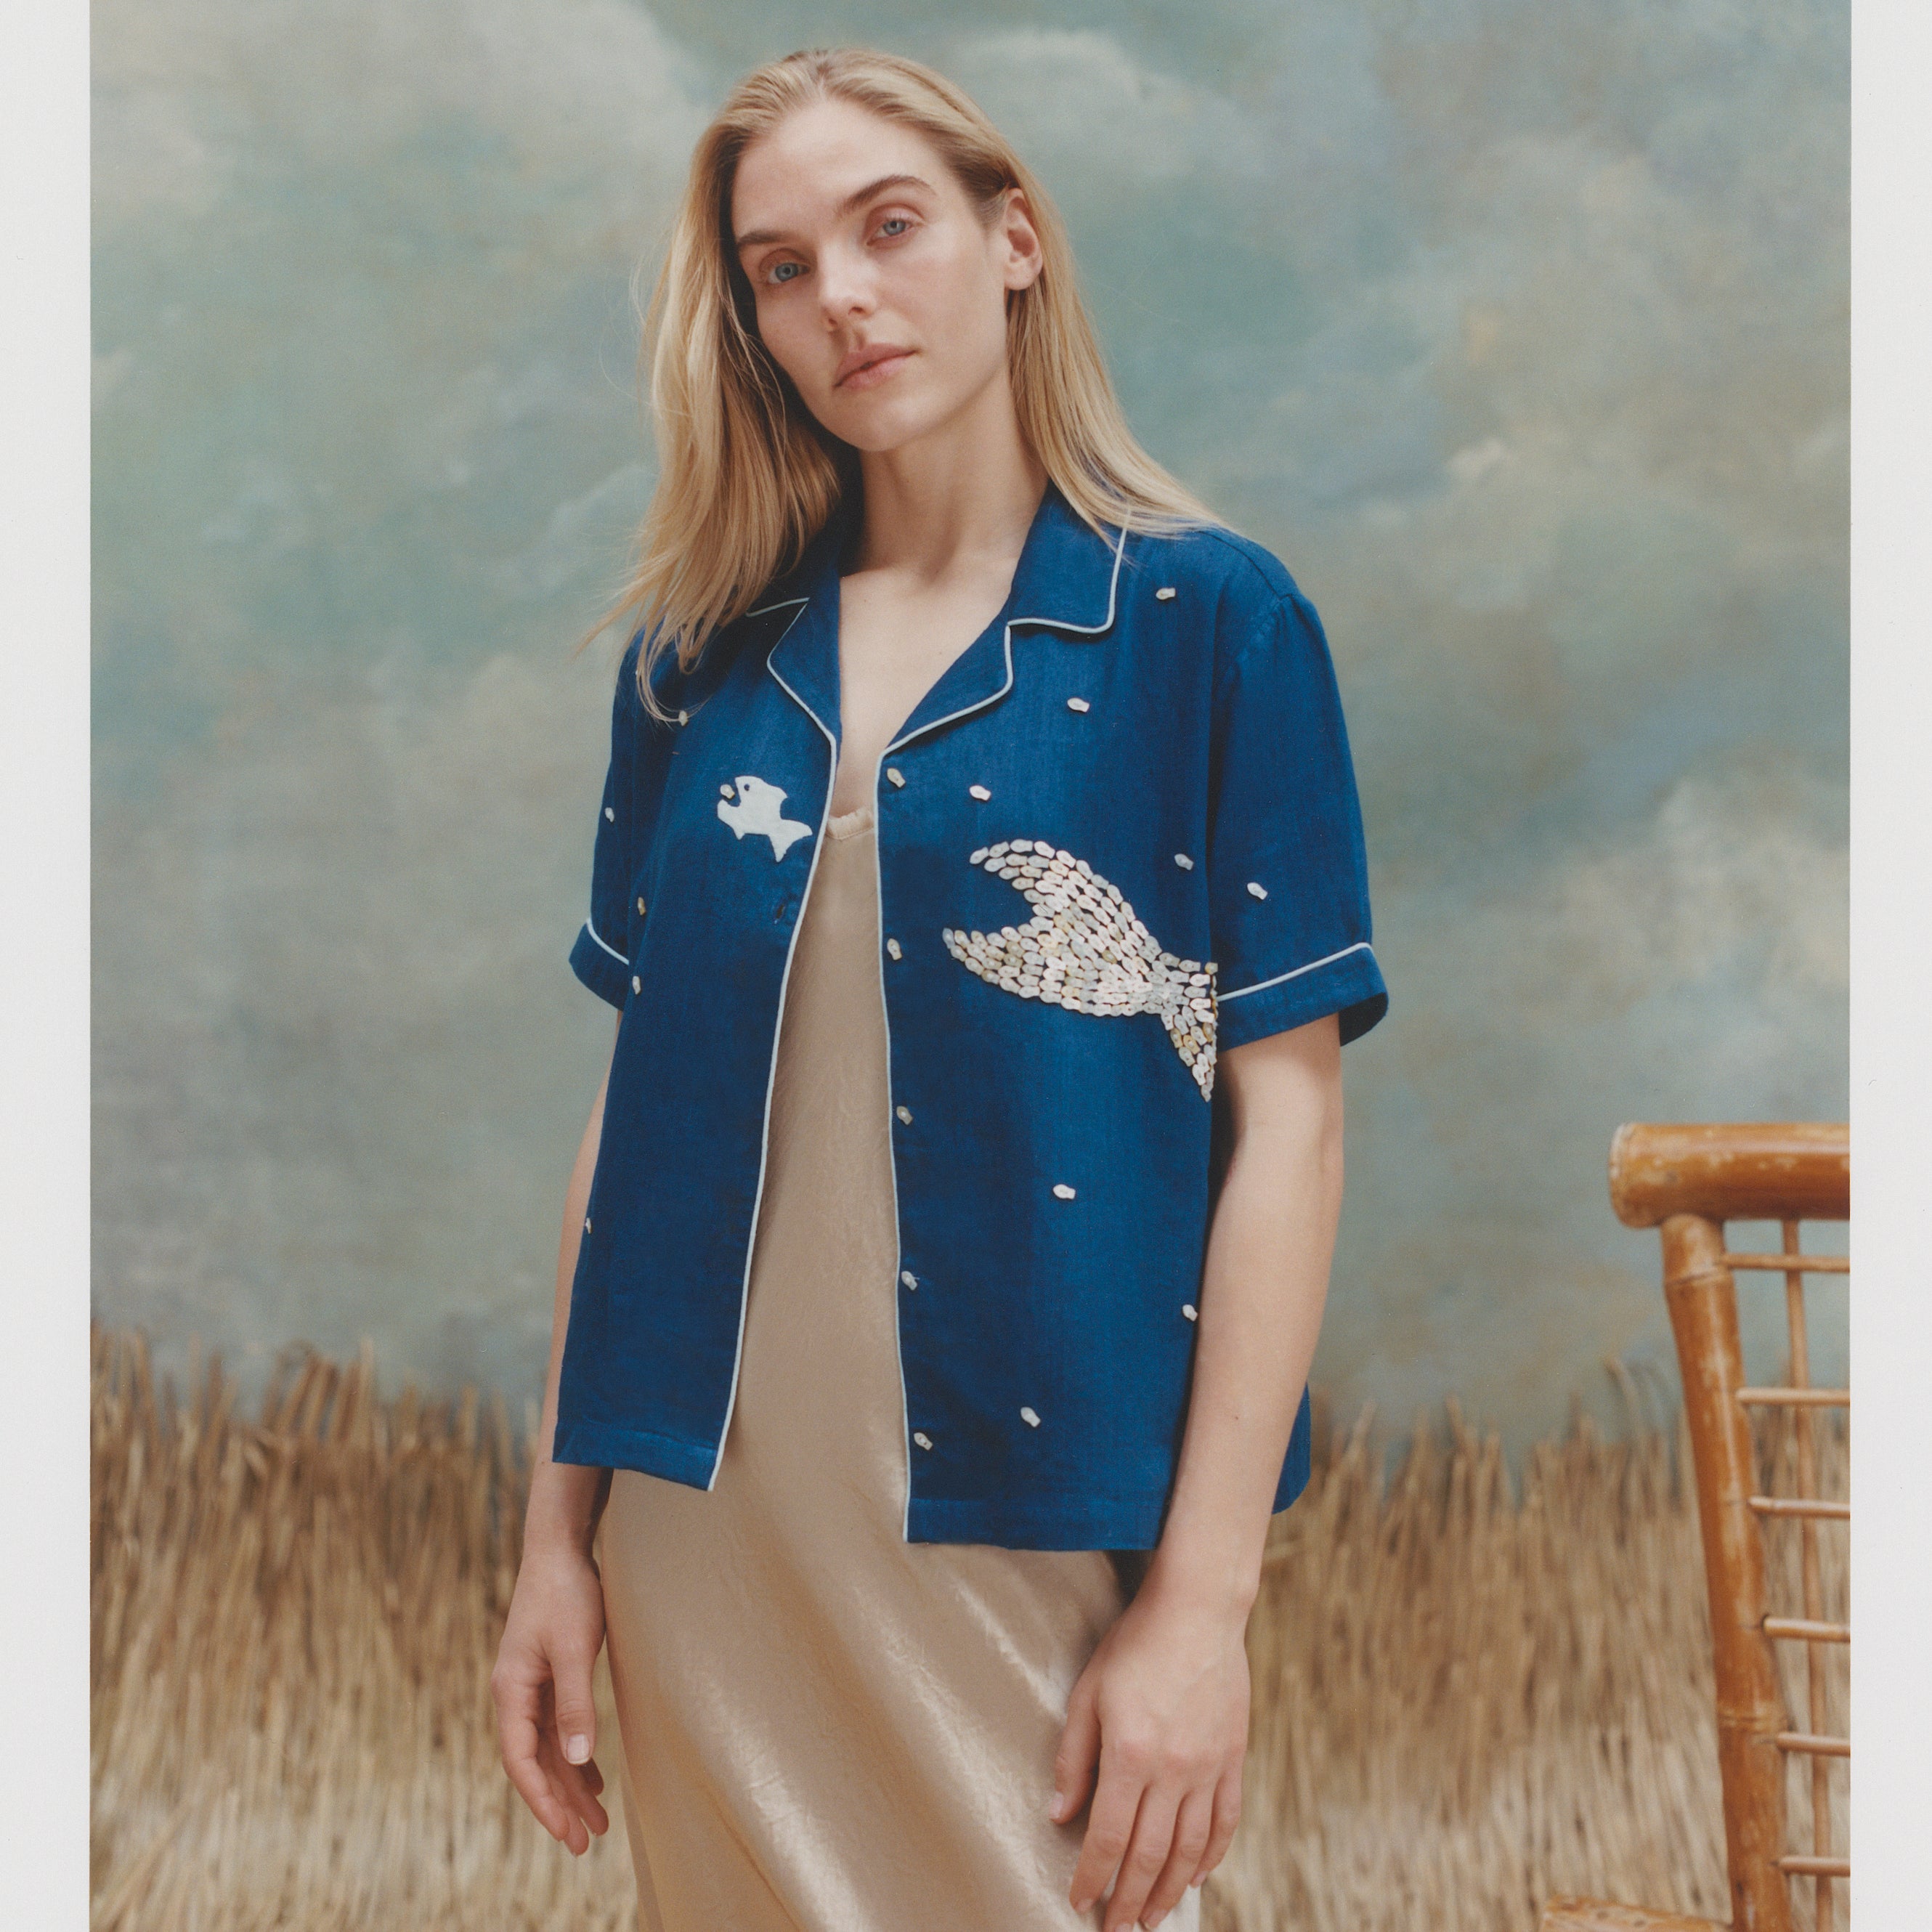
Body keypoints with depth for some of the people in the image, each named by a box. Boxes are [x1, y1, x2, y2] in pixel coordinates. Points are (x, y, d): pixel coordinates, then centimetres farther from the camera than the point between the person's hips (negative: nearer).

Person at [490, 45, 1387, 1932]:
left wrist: (1203, 1598, -12)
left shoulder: (1208, 625, -4)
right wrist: (558, 1534, 7)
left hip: (1034, 1530, -3)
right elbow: (636, 1091, 10)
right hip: (710, 1535, 4)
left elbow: (1283, 1119, -7)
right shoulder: (701, 662, 7)